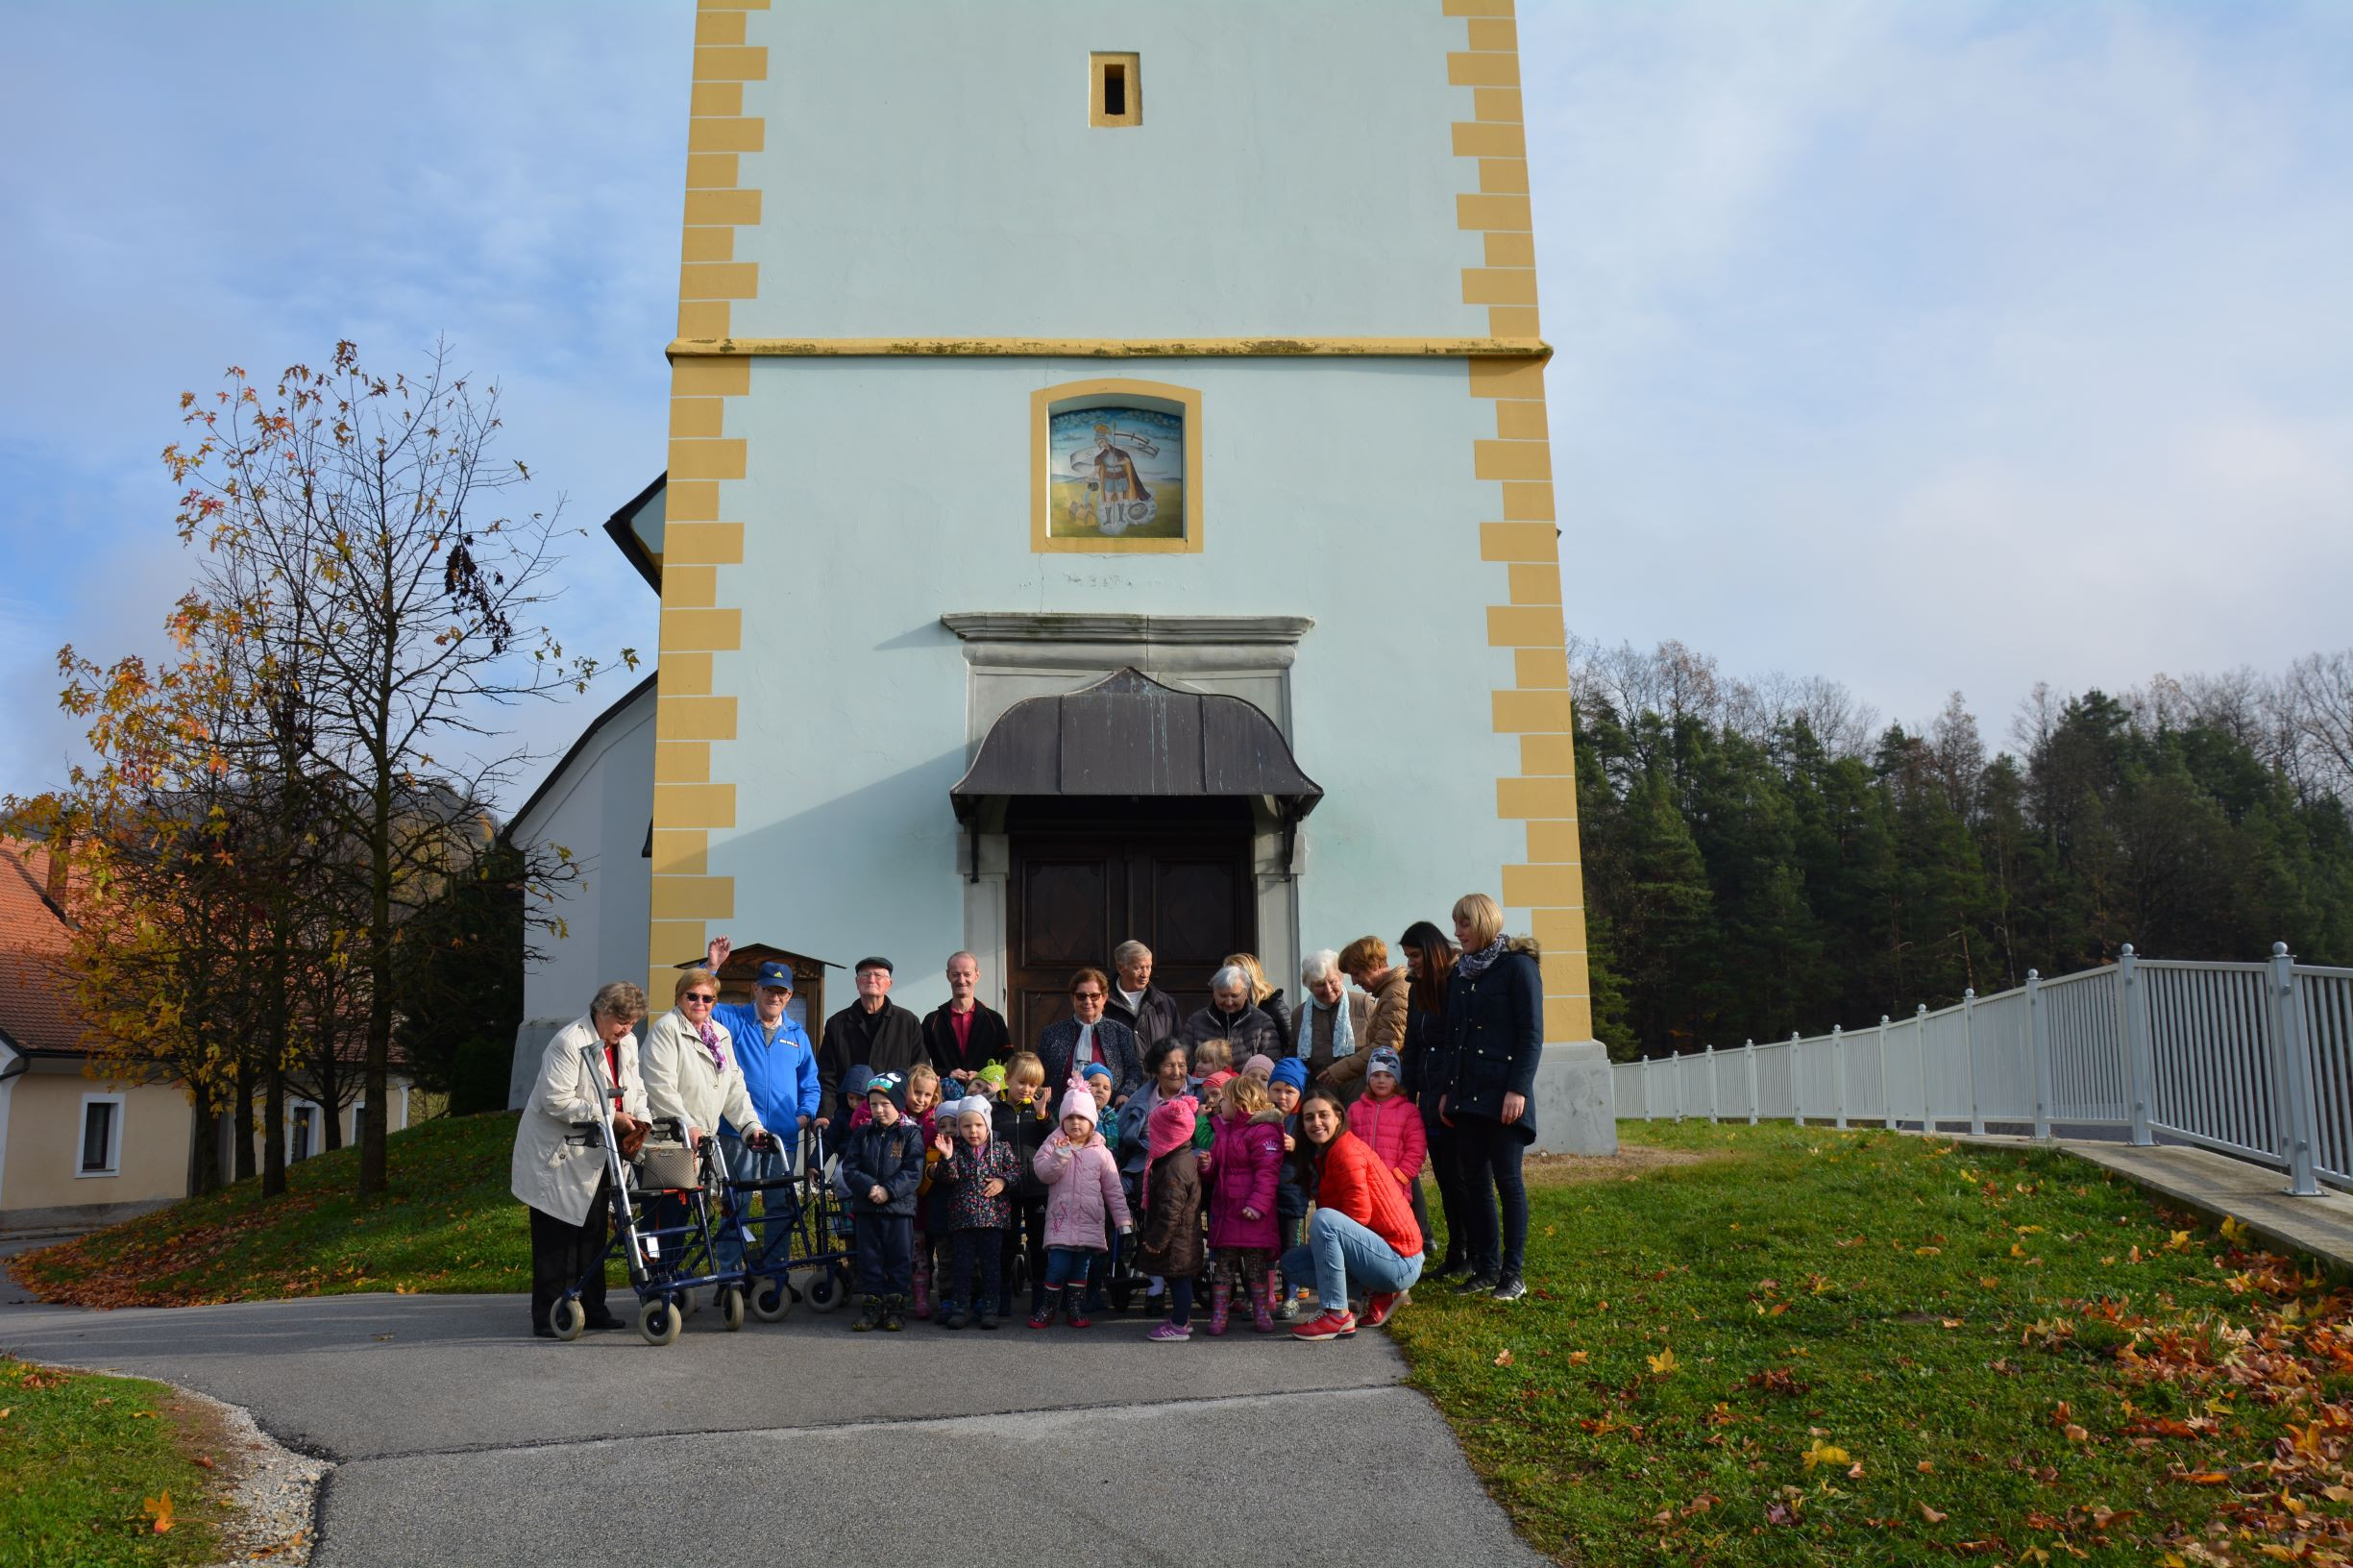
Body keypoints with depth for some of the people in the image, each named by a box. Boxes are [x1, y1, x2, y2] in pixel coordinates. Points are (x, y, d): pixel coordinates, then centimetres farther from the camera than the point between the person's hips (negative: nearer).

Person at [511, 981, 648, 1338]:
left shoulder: (627, 1043, 6)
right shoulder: (568, 1042, -20)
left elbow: (635, 1088, 14)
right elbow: (556, 1101, -24)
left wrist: (639, 1118, -7)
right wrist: (608, 1118, -25)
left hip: (596, 1156, 8)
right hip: (558, 1156, -8)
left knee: (593, 1235, 13)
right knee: (555, 1240, -3)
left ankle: (591, 1308, 21)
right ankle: (548, 1317, 3)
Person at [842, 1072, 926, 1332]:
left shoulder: (911, 1133, -3)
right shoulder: (862, 1133, 7)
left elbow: (914, 1172, -9)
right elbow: (850, 1168, 1)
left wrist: (888, 1190, -19)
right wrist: (868, 1187, -15)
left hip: (899, 1207, -3)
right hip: (865, 1208, 3)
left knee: (899, 1258, 3)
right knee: (868, 1257, 8)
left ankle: (896, 1307, 12)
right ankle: (871, 1306, 16)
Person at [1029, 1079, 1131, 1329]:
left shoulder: (1101, 1153, 5)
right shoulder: (1053, 1146, 2)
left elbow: (1114, 1190, 5)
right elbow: (1043, 1173, -13)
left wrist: (1123, 1220, 2)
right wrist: (1060, 1156, -26)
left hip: (1090, 1221, 2)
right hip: (1061, 1219, -2)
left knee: (1081, 1267, 8)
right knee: (1058, 1265, -9)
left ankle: (1076, 1309, 22)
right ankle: (1047, 1308, 10)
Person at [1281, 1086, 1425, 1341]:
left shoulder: (1347, 1150, -15)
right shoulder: (1319, 1156, 12)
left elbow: (1359, 1214, -19)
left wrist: (1318, 1234, -8)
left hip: (1400, 1262, -10)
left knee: (1324, 1220, -29)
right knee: (1291, 1263, 10)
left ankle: (1338, 1316, -21)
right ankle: (1377, 1294, 7)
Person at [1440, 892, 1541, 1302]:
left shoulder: (1517, 966, -6)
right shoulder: (1459, 973, 14)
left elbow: (1531, 1033, -10)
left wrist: (1518, 1089, -16)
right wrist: (1447, 1090, 13)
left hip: (1503, 1095, -6)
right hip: (1467, 1095, 6)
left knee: (1507, 1179, -2)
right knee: (1474, 1182, 6)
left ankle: (1512, 1274, 5)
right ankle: (1485, 1268, 14)